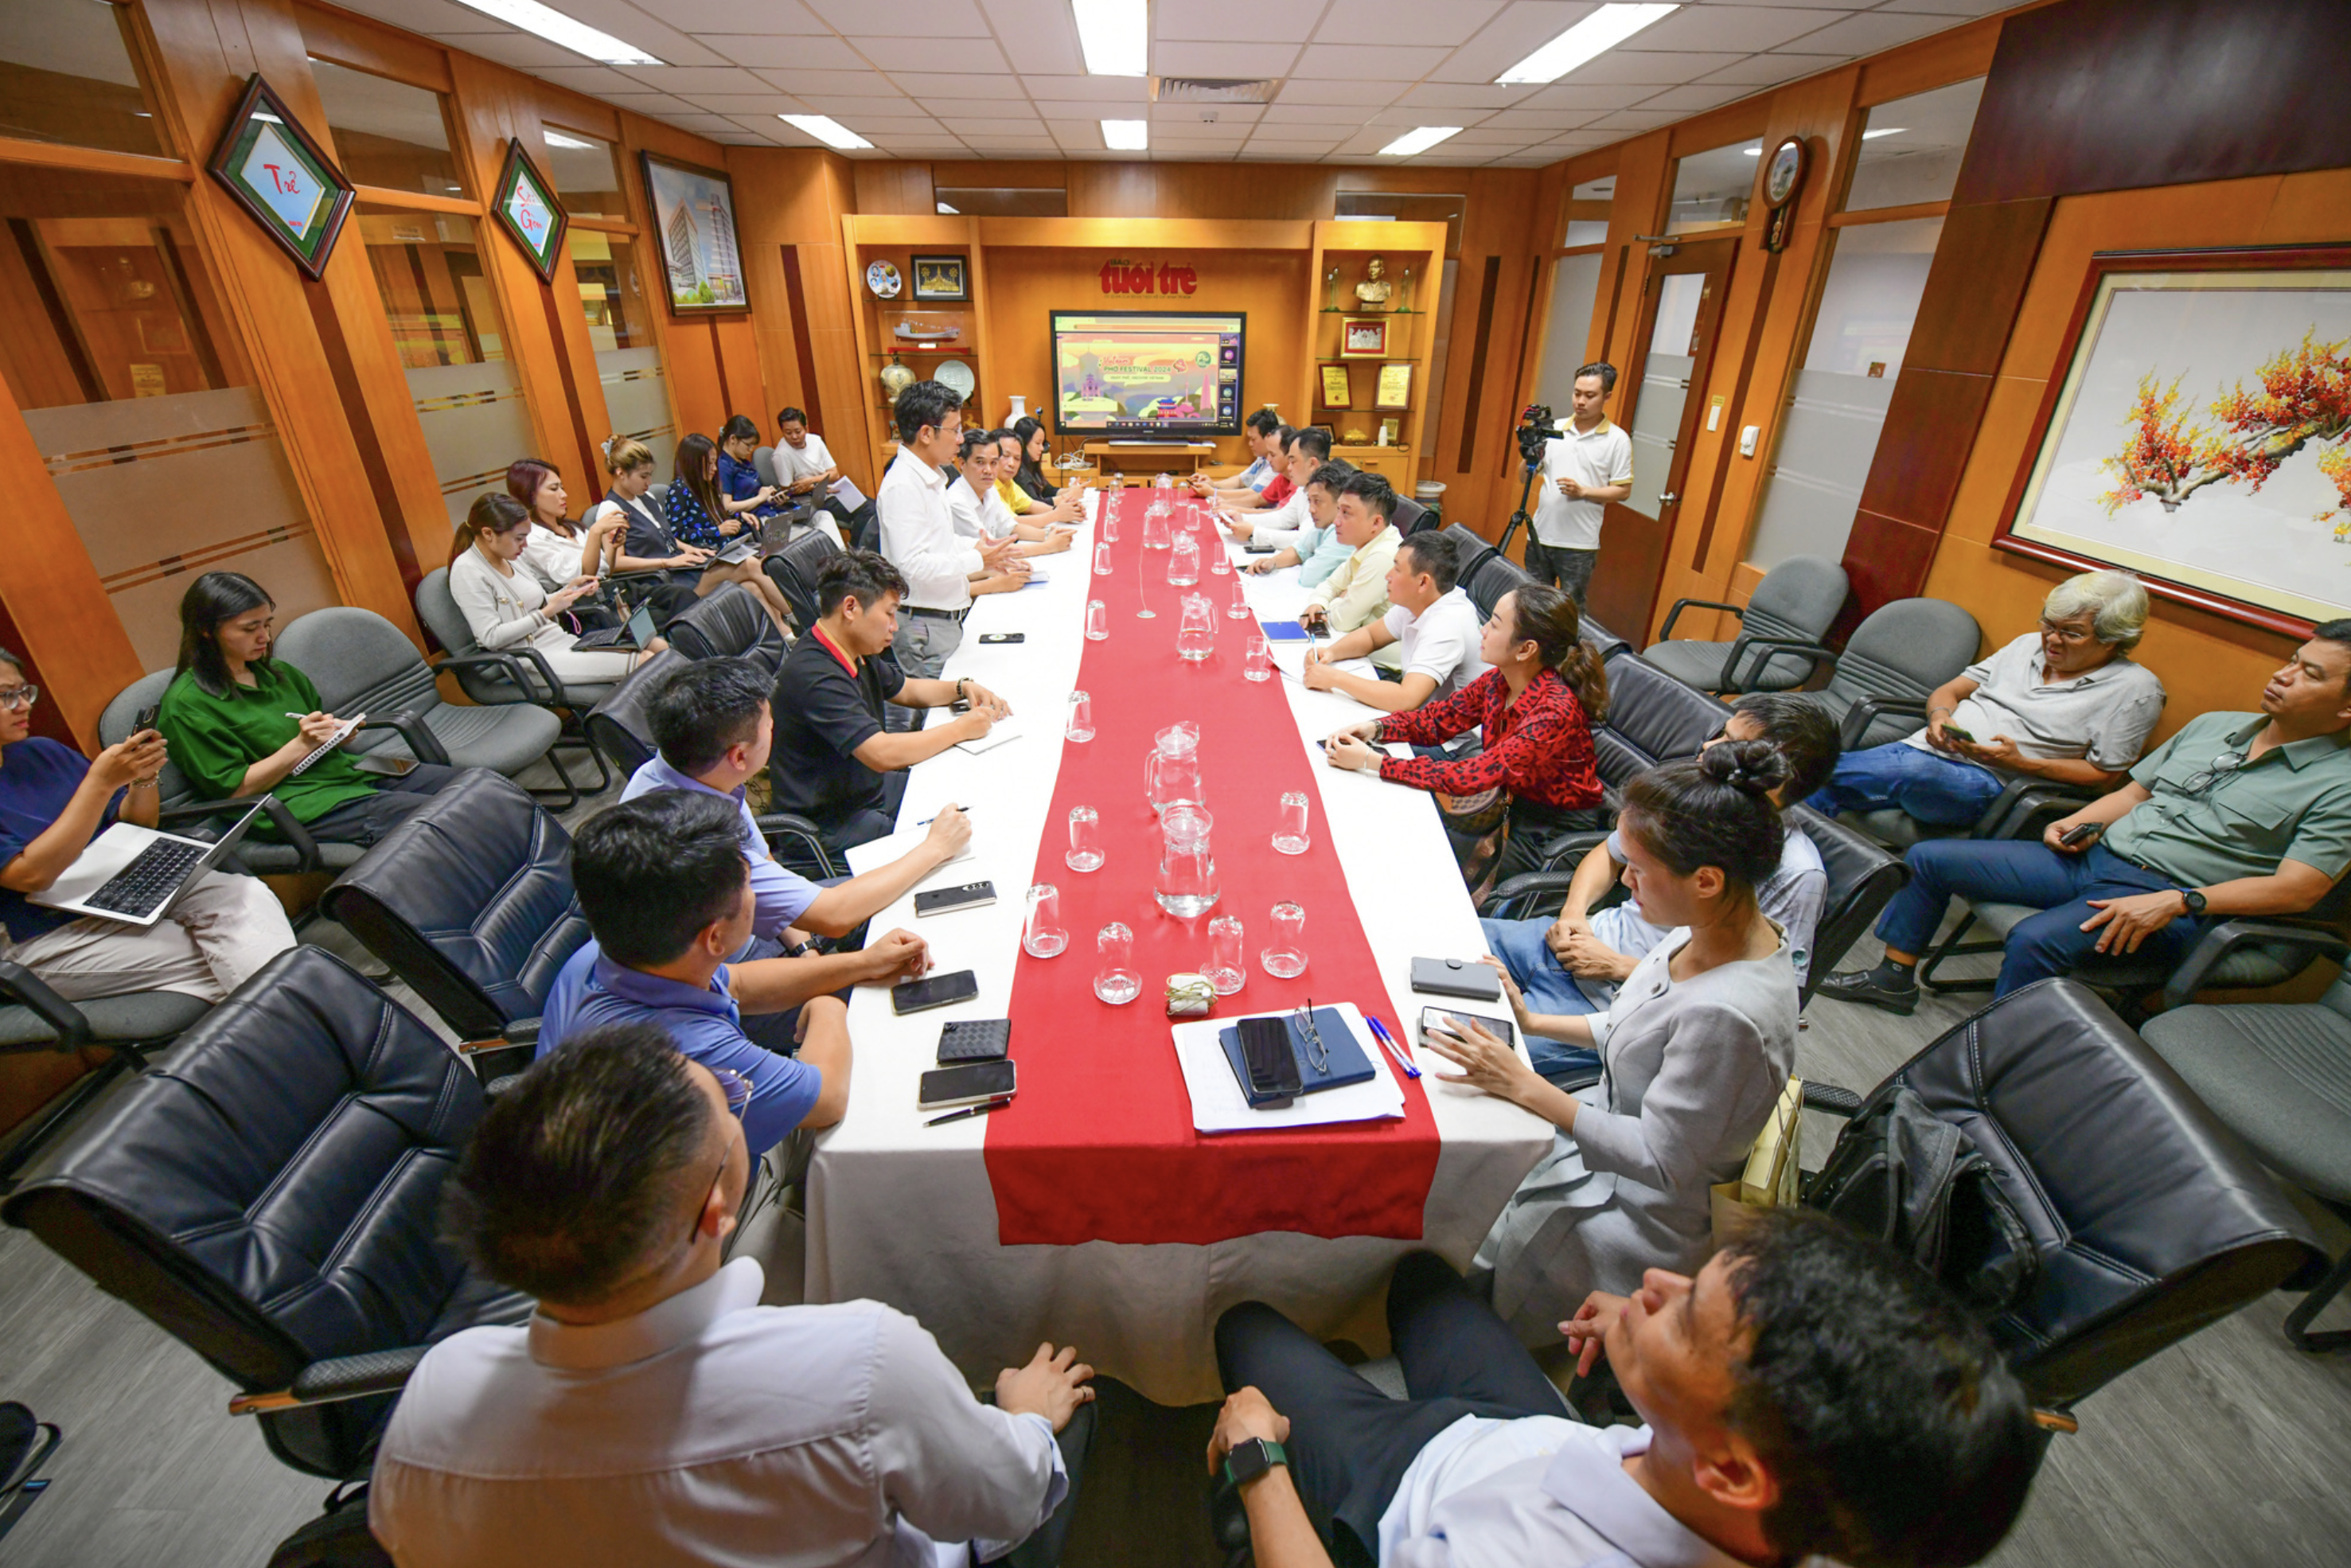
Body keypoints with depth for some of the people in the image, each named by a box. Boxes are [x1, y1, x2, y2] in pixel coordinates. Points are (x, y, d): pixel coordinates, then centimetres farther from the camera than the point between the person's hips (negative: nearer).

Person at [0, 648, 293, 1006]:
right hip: (51, 937, -4)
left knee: (246, 895, -26)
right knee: (219, 964, -25)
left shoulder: (41, 751, 12)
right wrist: (101, 782, -23)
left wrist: (145, 777, -6)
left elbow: (137, 827, 16)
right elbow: (31, 875, -19)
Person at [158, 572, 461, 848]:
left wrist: (337, 731, 4)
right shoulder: (185, 703, -5)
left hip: (350, 772, 8)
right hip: (299, 804, -7)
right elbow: (233, 790, -8)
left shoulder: (276, 672, 15)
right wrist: (302, 745, -14)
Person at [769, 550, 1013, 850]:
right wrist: (960, 729, -22)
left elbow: (906, 689, 22)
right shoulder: (814, 676, -28)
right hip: (834, 822, -10)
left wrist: (964, 688, 5)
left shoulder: (857, 654, 3)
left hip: (868, 787, 10)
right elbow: (883, 754, -34)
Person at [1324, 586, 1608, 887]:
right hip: (1511, 799, 7)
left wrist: (1371, 761, -34)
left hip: (1553, 834, -6)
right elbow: (1440, 718, 2)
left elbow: (1470, 777, -34)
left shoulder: (1555, 711, -31)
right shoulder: (1499, 681, -9)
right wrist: (1375, 728, -17)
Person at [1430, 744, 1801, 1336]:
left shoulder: (1727, 1015, -38)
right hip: (1608, 1127, 8)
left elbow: (1661, 1163, -28)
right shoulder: (1721, 929, -11)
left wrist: (1524, 1086, -26)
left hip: (1639, 1214, -8)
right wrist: (1532, 1022, 3)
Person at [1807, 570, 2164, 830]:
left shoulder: (2135, 689, 5)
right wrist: (1939, 716, -4)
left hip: (1986, 782, -4)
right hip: (1924, 748, 5)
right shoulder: (2029, 645, 21)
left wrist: (2021, 762, -12)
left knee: (1912, 770, -41)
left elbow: (2104, 773, 2)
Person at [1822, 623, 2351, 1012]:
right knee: (1927, 857, -1)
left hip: (2167, 902, -7)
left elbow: (2299, 888, -14)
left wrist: (2175, 902, -24)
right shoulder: (2213, 725, 15)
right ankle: (1895, 976, 11)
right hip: (2093, 857, 7)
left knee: (2035, 940, -36)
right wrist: (2077, 824, -1)